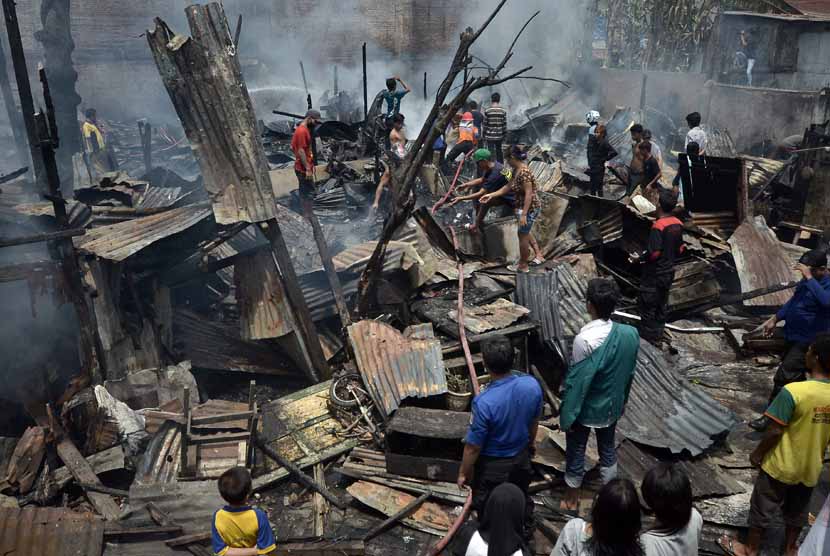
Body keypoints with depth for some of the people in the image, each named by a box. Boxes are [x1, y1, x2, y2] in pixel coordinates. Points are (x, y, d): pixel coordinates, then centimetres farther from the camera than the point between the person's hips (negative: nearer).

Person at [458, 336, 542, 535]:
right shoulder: (532, 385, -21)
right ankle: (525, 532, 56)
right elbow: (535, 421, -1)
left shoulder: (484, 402, -37)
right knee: (522, 497, 31)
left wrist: (463, 473, -6)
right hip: (521, 457, 6)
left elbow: (473, 446, -24)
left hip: (492, 465, -5)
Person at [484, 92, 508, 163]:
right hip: (499, 136, 2)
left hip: (490, 136, -2)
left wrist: (484, 135, 5)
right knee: (499, 152, 15)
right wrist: (504, 135, 10)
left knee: (491, 152, 2)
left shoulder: (487, 111, -8)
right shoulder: (503, 111, -2)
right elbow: (504, 125, 0)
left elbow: (485, 125, -5)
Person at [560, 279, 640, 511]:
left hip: (585, 409, -5)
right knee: (608, 449, 25)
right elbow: (630, 373, 1)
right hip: (612, 405, 5)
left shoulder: (585, 339, -32)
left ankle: (572, 498, 35)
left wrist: (566, 415, -13)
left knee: (575, 452, 17)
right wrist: (621, 401, 17)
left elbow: (576, 382, -25)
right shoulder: (631, 333, -14)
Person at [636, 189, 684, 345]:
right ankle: (657, 336, 28)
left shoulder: (658, 226, -23)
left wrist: (639, 258, -9)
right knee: (661, 306, 17)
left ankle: (646, 336, 12)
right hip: (669, 272, 8)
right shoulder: (678, 224, 0)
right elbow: (680, 249, 8)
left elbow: (654, 253, -25)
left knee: (647, 306, 5)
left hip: (654, 274, -8)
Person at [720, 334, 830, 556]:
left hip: (781, 465, -5)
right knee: (797, 511, 25)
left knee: (763, 507, 14)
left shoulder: (793, 391, -29)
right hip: (811, 468, 5)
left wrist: (758, 453, -6)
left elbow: (775, 431, -21)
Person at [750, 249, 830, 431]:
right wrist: (774, 319, 15)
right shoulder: (807, 280, 3)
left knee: (783, 378, -7)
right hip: (793, 337, 9)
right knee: (796, 377, 22)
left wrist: (809, 277, -41)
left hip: (807, 342, -9)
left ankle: (771, 416, 4)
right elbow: (793, 301, 17)